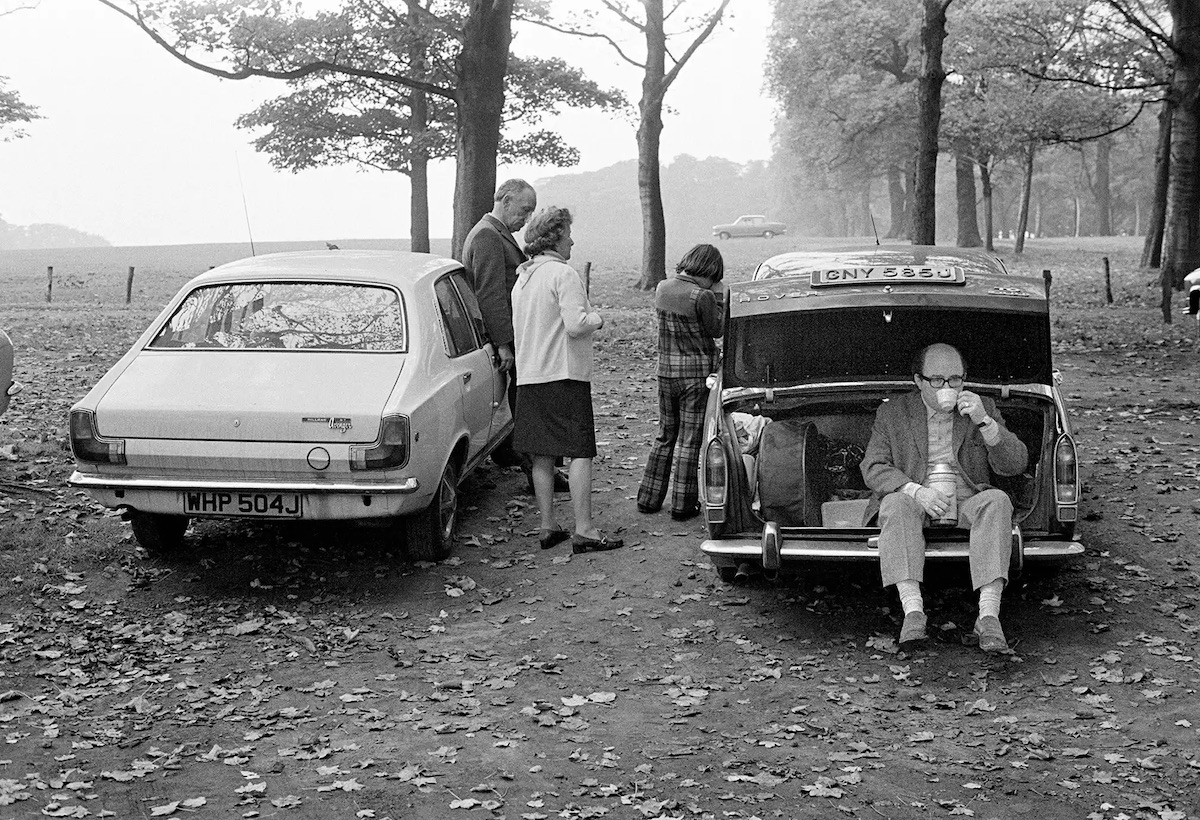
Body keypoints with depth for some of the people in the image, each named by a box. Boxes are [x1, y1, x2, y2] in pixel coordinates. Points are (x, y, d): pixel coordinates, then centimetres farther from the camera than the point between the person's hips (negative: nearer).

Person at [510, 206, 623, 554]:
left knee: (542, 456, 10)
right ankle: (584, 531, -7)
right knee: (580, 454, -5)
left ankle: (548, 526, 14)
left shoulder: (522, 278, 15)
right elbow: (575, 326, -22)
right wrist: (596, 318, -2)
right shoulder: (563, 274, -12)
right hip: (565, 376, -8)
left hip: (529, 378, 8)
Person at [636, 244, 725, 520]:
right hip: (697, 372, -6)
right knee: (690, 441, 4)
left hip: (666, 370, 6)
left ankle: (648, 498, 21)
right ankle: (683, 505, 9)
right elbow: (717, 330, -6)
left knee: (665, 436, 18)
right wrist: (719, 297, 2)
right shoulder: (702, 296, -17)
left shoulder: (662, 288, 2)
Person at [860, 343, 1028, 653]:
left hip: (967, 505, 1)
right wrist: (917, 492, -19)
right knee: (895, 503, -33)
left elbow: (1014, 464, 3)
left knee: (997, 500, -31)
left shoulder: (983, 408, 12)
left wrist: (984, 422, -14)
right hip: (915, 506, -1)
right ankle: (913, 611, -44)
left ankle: (988, 616, -41)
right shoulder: (892, 413, 9)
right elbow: (873, 468, -1)